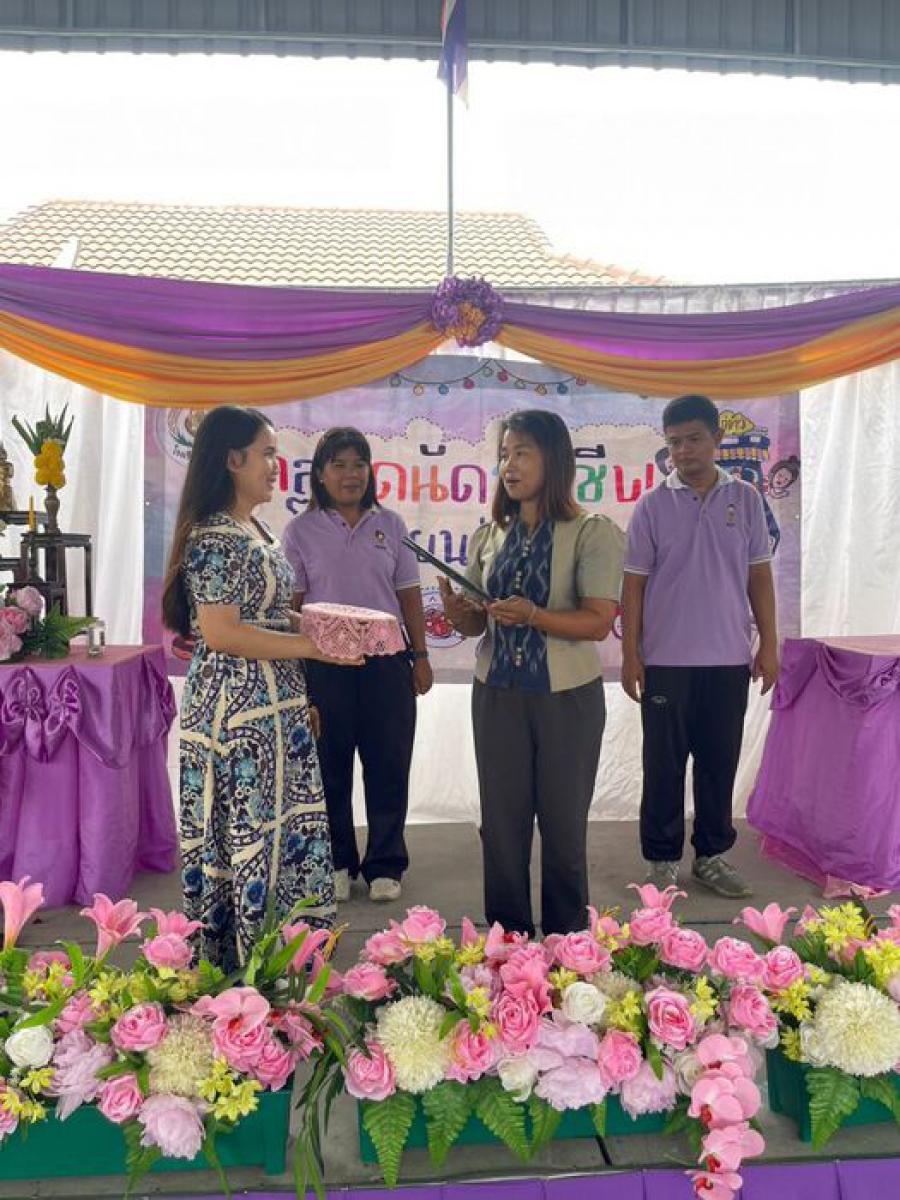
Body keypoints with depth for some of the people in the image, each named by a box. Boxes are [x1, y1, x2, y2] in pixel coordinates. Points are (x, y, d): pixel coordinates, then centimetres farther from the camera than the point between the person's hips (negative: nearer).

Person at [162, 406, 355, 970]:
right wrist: (312, 645, -18)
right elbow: (220, 632, -22)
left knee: (283, 829, 15)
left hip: (276, 709, 10)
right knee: (251, 837, 1)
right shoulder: (216, 536, -16)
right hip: (239, 712, -10)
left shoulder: (256, 531, 13)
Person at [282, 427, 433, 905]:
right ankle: (336, 862, 27)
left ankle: (384, 864, 23)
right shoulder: (302, 531, 0)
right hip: (324, 664, -1)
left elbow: (409, 596, 7)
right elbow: (292, 604, 0)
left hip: (386, 659, 2)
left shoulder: (390, 525, 6)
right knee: (330, 767, 9)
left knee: (388, 765, 7)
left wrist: (420, 657, 5)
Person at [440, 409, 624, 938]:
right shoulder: (489, 537, 8)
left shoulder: (592, 533, -7)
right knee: (501, 822, 9)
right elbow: (476, 624, 11)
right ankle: (507, 938, 25)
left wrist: (534, 616, -30)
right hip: (498, 695, 4)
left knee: (563, 823, 8)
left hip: (567, 697, -4)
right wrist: (456, 611, -12)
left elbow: (599, 622, -15)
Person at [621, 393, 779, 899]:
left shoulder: (746, 499, 3)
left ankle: (712, 855, 26)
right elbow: (634, 583, -1)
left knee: (720, 763, 11)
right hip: (666, 660, -1)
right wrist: (630, 653, -5)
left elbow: (759, 575, 6)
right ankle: (663, 859, 19)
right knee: (664, 765, 6)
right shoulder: (653, 505, -2)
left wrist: (769, 644, 2)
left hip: (730, 658, 2)